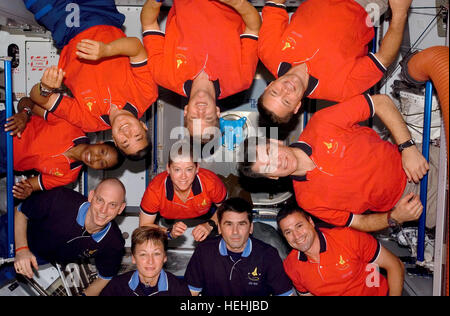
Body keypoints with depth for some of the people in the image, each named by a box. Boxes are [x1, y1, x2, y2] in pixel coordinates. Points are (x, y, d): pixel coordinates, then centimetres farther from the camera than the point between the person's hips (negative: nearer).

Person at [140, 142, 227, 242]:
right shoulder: (155, 190, -30)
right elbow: (144, 226, -17)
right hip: (169, 225, -2)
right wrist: (170, 232, -32)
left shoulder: (211, 182, -29)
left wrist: (210, 224, -25)